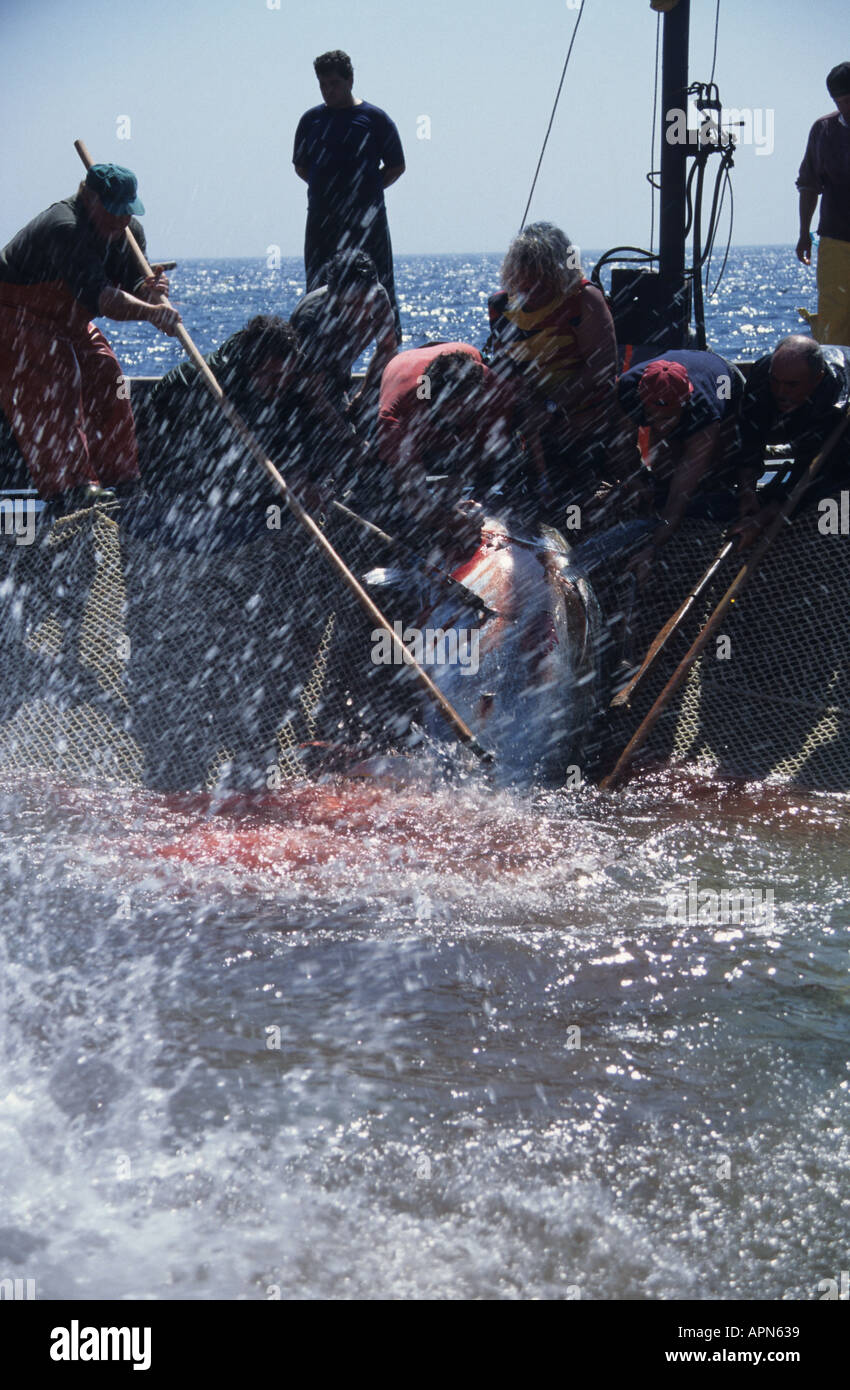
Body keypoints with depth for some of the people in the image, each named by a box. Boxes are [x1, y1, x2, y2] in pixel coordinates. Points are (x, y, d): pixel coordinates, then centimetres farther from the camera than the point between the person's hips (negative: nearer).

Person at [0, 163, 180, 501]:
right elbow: (95, 295, -42)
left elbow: (127, 290, -7)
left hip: (69, 322, 9)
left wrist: (145, 290, -30)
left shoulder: (129, 232, -4)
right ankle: (69, 485, -25)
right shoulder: (64, 229, -34)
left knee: (107, 379, 3)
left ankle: (121, 481, 12)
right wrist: (150, 312, -49)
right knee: (56, 384, -22)